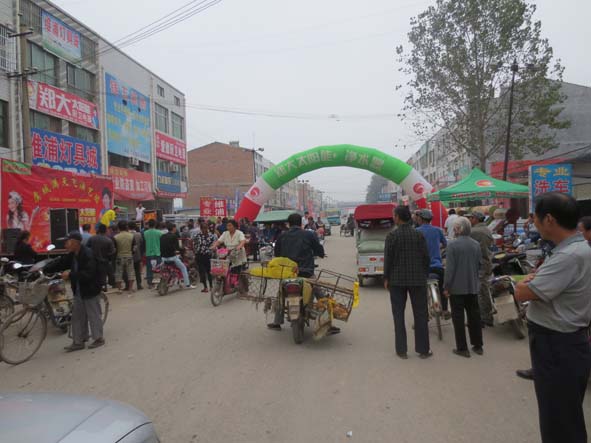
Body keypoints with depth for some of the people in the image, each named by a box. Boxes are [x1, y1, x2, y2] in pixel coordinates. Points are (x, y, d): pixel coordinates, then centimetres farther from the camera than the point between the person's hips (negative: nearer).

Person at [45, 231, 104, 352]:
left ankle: (99, 338, 19)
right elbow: (59, 263, 7)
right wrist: (44, 269, -4)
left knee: (94, 315, 4)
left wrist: (70, 275, -28)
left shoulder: (88, 254, -23)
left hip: (89, 290, -9)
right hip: (78, 291, 9)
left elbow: (88, 273, -29)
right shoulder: (72, 255, 5)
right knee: (77, 316, 14)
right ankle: (78, 341, 24)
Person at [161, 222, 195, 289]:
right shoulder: (174, 236, -10)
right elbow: (177, 247, -13)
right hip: (172, 257, -6)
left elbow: (161, 247, 12)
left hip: (163, 258, 6)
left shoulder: (162, 236, 8)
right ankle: (187, 284, 10)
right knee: (183, 268, 11)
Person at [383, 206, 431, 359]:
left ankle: (401, 350, 13)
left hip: (397, 280, -2)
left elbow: (388, 259, -8)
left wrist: (386, 278, 1)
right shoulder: (419, 235, -2)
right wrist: (425, 276, 12)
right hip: (418, 280, 2)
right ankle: (423, 349, 18)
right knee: (420, 315, 11)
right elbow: (426, 258, 1)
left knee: (398, 315, 8)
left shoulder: (392, 236, -9)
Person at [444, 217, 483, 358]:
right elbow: (480, 264, 9)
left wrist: (446, 287, -9)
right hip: (473, 286, 5)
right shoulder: (476, 244, 2)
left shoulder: (452, 245, -15)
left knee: (458, 317, 5)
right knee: (474, 315, 16)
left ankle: (462, 348, 10)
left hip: (457, 287, -5)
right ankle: (477, 345, 25)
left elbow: (450, 268, -15)